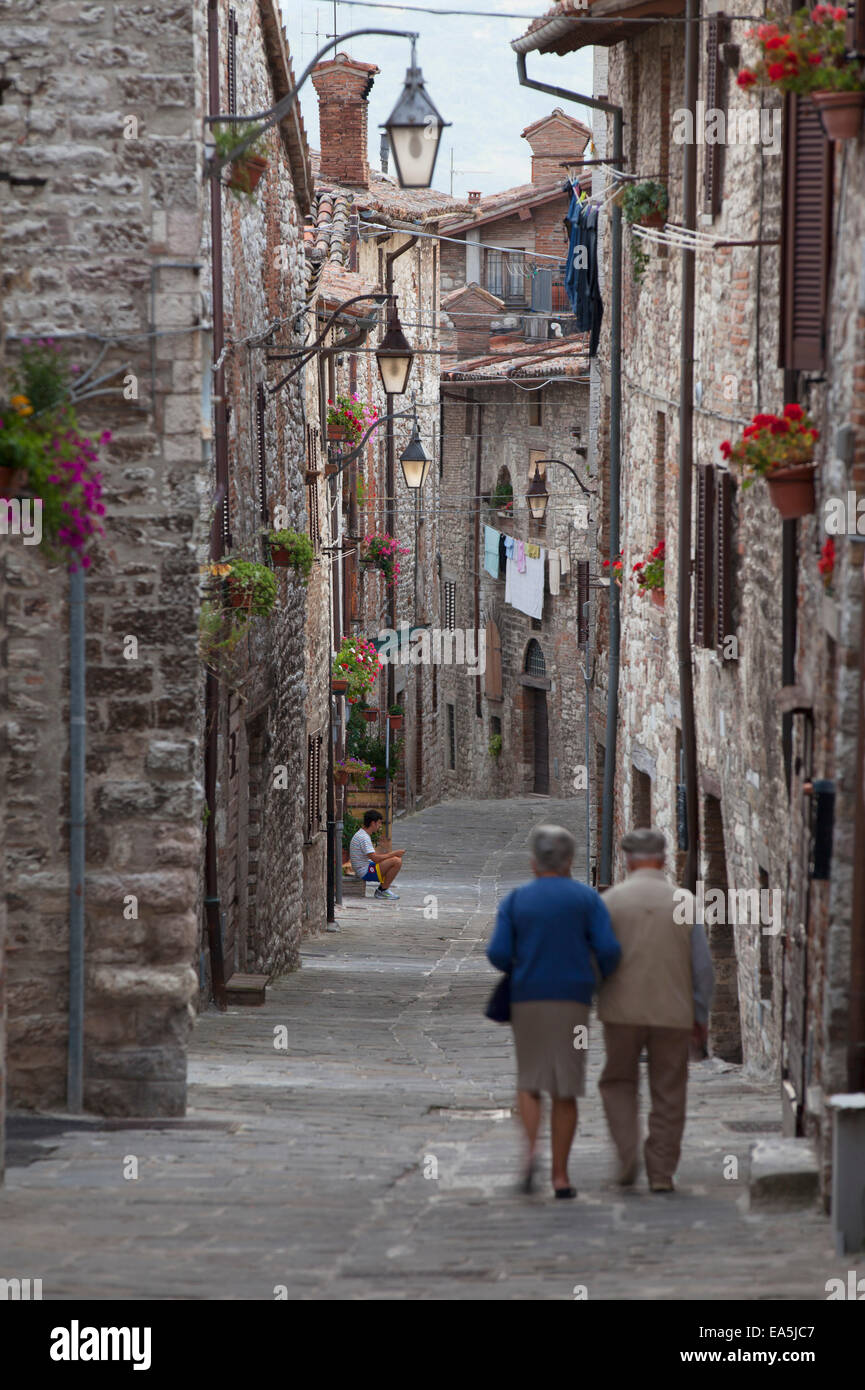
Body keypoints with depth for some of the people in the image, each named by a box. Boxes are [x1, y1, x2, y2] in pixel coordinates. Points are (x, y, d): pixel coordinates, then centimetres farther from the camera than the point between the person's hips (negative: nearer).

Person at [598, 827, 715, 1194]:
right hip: (674, 1012, 1)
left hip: (623, 1011, -1)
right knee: (668, 1093, 10)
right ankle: (661, 1173, 9)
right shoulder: (684, 902, 0)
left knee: (619, 1082, 16)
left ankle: (627, 1154, -2)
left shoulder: (611, 900, -3)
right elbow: (702, 965, 0)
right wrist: (701, 1017, 9)